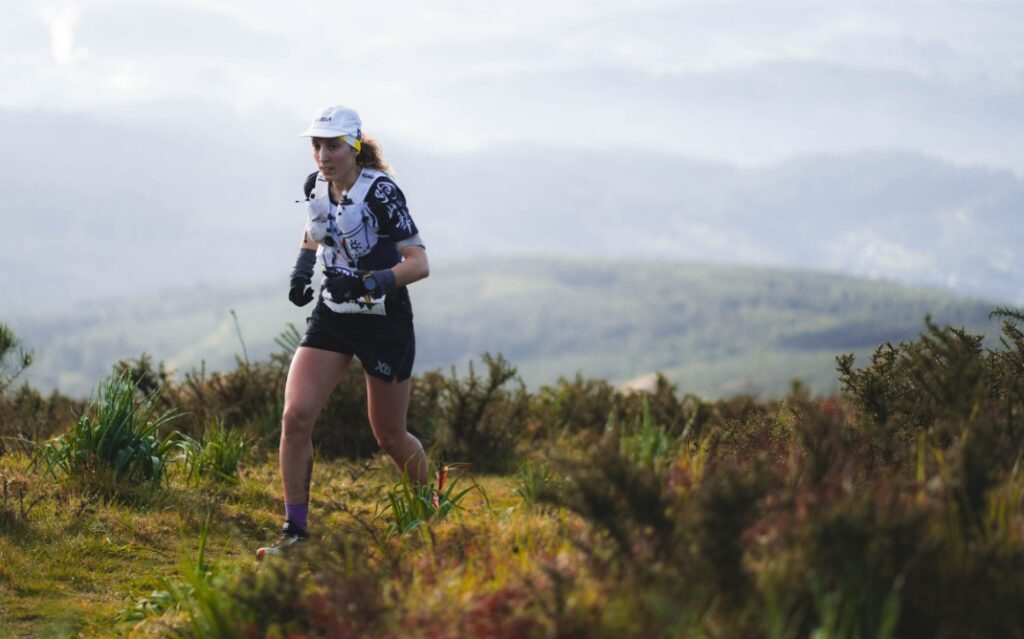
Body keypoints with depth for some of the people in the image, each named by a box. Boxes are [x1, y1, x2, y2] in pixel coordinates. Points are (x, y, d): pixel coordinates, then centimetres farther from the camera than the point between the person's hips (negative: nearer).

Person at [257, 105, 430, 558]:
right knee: (295, 416, -13)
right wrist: (301, 271, 2)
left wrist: (374, 281, -36)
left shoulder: (380, 192, -18)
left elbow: (419, 263, -21)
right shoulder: (315, 187, 0)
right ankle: (294, 529, -5)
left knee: (389, 436, 7)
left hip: (384, 320, -5)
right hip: (332, 315, 5)